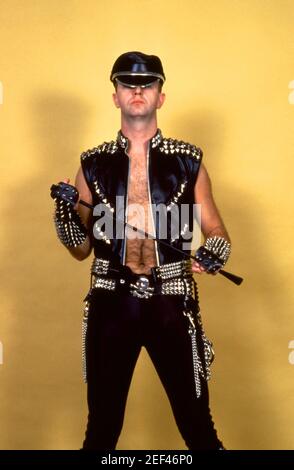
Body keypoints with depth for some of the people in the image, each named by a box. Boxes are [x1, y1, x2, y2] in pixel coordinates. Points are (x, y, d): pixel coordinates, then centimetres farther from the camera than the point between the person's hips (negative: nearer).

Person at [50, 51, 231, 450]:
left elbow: (215, 230, 10)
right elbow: (82, 250, 9)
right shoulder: (94, 165, 6)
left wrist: (215, 250, -13)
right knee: (102, 427, 15)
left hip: (172, 304, -1)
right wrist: (66, 216, -10)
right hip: (111, 304, 2)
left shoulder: (188, 162, 3)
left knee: (197, 425, 7)